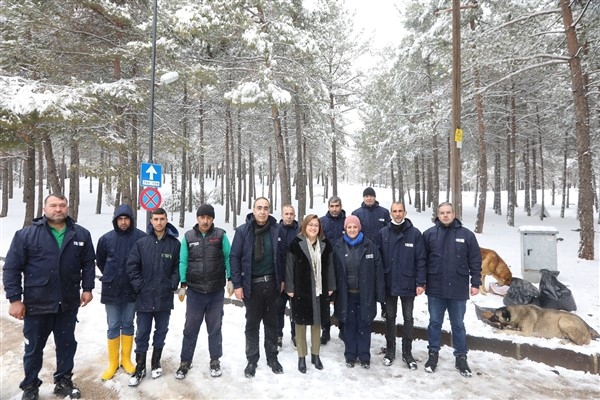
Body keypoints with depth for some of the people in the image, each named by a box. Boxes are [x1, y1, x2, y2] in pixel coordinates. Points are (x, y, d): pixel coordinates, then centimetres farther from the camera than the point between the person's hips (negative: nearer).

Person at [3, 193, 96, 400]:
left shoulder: (81, 234, 0)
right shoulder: (26, 234, -7)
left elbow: (89, 263, 8)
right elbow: (11, 268, -6)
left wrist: (87, 288, 3)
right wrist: (14, 298, -9)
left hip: (68, 304, 2)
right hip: (36, 304, -2)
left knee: (67, 345, 15)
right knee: (34, 348, 15)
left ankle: (63, 382, 33)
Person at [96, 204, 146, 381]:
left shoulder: (141, 237, -11)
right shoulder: (106, 238, -4)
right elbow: (99, 260, 12)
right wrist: (109, 277, 11)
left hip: (132, 289, -1)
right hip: (111, 290, 1)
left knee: (128, 325, 13)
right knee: (113, 327, 10)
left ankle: (126, 359, 27)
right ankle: (113, 362, 24)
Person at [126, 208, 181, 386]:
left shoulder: (175, 244, -4)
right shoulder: (141, 243, -3)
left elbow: (178, 267, 0)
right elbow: (132, 266, -2)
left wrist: (172, 285, -7)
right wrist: (139, 287, -7)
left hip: (165, 298, 1)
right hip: (144, 298, 0)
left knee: (161, 331, 15)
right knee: (142, 333, 8)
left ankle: (156, 362, 33)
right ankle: (140, 367, 22)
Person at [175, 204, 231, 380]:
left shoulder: (220, 235, -3)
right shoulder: (188, 237, 0)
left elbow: (228, 258, 0)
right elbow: (183, 261, 3)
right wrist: (183, 284, 0)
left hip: (216, 292, -1)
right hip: (194, 291, 1)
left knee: (215, 327, 13)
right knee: (190, 327, 11)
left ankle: (215, 360, 28)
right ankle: (186, 361, 28)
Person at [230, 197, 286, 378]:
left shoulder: (276, 229, -2)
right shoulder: (243, 230, -8)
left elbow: (282, 255, 5)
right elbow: (234, 258, -6)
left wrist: (282, 279, 6)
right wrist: (237, 284, -9)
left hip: (272, 283, 2)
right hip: (251, 284, -2)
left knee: (272, 323, 15)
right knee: (252, 324, 12)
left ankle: (272, 357, 31)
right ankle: (252, 360, 27)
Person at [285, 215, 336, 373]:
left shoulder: (325, 244, 2)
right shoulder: (296, 244, -8)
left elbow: (329, 266, 7)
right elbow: (290, 267, -7)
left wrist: (330, 287, 5)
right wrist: (290, 288, -9)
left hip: (320, 290, 3)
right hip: (301, 290, -3)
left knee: (317, 322, 15)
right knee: (301, 323, 8)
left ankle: (315, 354, 31)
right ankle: (301, 357, 23)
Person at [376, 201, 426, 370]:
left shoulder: (415, 233, -6)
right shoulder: (383, 233, -2)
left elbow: (421, 259, -5)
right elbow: (378, 258, 0)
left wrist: (420, 282, -8)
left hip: (408, 283, -1)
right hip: (389, 283, 1)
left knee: (408, 318, 11)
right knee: (390, 317, 13)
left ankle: (407, 352, 26)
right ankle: (390, 350, 28)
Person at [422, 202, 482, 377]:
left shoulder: (466, 234, 0)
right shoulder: (429, 234, -1)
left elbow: (475, 261, 2)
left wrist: (475, 283, -1)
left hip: (458, 290, 0)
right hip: (435, 289, 0)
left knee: (458, 325, 13)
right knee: (435, 323, 12)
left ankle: (461, 357, 27)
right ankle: (433, 354, 26)